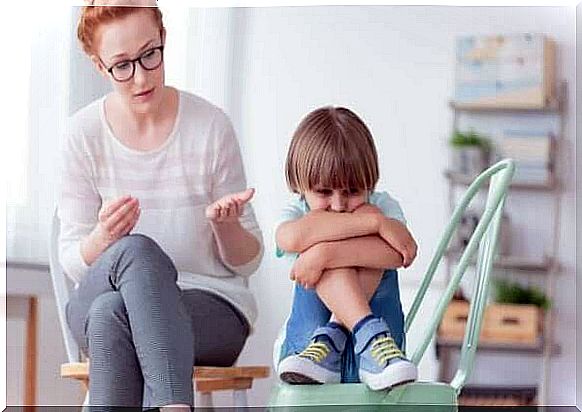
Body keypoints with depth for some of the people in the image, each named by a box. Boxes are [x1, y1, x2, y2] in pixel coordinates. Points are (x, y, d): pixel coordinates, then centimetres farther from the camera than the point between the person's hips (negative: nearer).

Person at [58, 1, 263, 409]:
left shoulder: (210, 126, -4)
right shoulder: (85, 132, 0)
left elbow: (247, 261, 3)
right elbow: (73, 262, 2)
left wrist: (226, 225, -19)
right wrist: (104, 238, -20)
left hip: (212, 306, -1)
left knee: (112, 311, -34)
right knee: (137, 250, -34)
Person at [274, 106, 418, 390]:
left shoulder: (384, 207, 6)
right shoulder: (297, 213, 5)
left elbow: (399, 254, -20)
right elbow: (292, 238, -25)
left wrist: (325, 253, -31)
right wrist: (376, 223, -28)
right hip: (303, 340, 0)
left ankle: (328, 342, -31)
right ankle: (371, 334, -39)